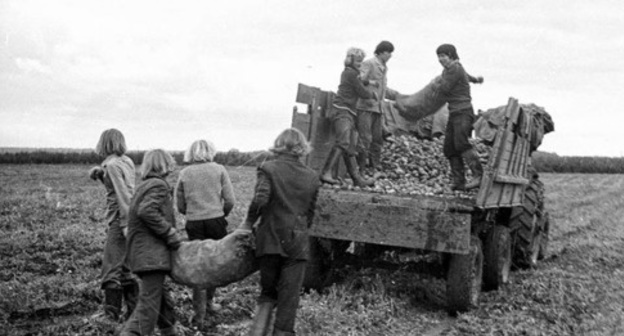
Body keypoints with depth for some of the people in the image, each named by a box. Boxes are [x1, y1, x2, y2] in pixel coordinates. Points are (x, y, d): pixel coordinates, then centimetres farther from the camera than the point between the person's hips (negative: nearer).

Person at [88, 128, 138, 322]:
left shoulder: (112, 165, -12)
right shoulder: (127, 161, 12)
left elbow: (123, 195, -19)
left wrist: (125, 223, -21)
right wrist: (101, 175, 7)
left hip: (119, 221, -9)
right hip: (128, 221, 9)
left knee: (112, 267, -1)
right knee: (127, 267, 13)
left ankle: (111, 313, 4)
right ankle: (134, 310, 17)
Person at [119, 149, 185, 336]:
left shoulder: (144, 186, 20)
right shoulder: (158, 185, -9)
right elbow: (146, 211, -23)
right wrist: (171, 233, -18)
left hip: (144, 255, 10)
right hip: (151, 255, -10)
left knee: (163, 299, 19)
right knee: (149, 304, -10)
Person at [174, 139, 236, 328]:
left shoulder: (184, 174, 5)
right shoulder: (219, 170, 1)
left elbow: (180, 207, 7)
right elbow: (230, 201, -2)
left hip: (194, 224, 1)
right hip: (216, 221, -1)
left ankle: (199, 313, 2)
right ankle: (208, 301, 26)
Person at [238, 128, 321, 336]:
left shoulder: (268, 169, -3)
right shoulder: (312, 177, 8)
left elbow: (260, 200, -18)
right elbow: (309, 215, 11)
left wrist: (249, 221, -3)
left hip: (269, 241, -1)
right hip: (297, 245, 1)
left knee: (268, 293, 17)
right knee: (289, 301, 6)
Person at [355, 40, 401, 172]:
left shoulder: (384, 68, 20)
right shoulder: (368, 63, -4)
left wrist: (400, 96, 25)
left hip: (378, 108, 8)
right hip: (366, 107, -8)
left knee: (378, 139, 8)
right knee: (365, 139, -11)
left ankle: (374, 166, 16)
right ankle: (360, 166, -7)